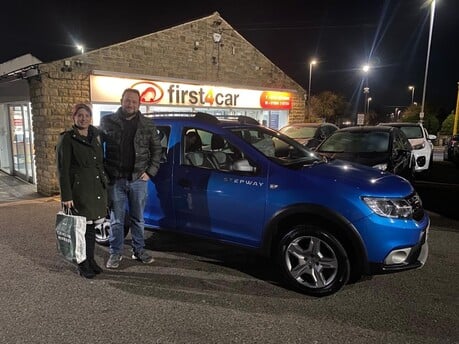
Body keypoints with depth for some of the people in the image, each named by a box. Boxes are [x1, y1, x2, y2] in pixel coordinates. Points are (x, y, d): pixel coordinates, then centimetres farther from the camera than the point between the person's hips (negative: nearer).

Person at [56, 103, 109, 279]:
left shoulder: (95, 137, 12)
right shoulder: (67, 139, -6)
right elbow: (62, 169, -10)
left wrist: (105, 187, 12)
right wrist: (66, 196, -14)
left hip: (97, 189, 6)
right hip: (79, 190, -6)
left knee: (92, 226, 13)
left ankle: (91, 260, 25)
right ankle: (82, 265, 15)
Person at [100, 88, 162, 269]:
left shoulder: (148, 125, 3)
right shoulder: (107, 121, 2)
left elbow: (156, 149, 8)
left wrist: (150, 171, -1)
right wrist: (103, 171, 0)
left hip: (138, 179, 1)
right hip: (115, 179, -1)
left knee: (138, 218, 12)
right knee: (116, 219, 8)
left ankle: (139, 250, 26)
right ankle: (116, 252, 21)